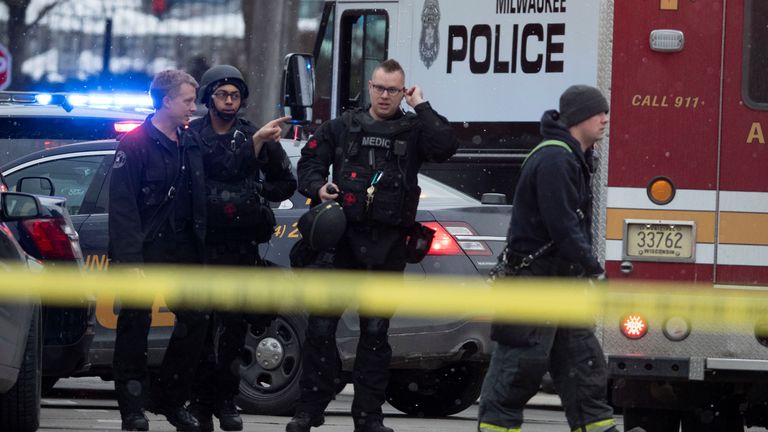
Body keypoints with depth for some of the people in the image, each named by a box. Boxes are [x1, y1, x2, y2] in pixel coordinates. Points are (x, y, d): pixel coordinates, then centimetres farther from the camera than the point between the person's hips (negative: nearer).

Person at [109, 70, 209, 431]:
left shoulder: (191, 144, 13)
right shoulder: (136, 144, -9)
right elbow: (122, 205, -14)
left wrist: (199, 247, 11)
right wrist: (129, 258, -20)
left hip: (182, 252, 7)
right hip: (144, 253, -7)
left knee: (195, 321, 4)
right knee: (135, 327, -1)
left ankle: (170, 400, 17)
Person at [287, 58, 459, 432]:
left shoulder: (413, 130, 7)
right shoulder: (343, 127, 11)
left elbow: (445, 148, -11)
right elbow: (310, 159, 12)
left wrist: (422, 108, -8)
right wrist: (318, 187, -8)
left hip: (387, 246, 0)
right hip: (342, 237, 0)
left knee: (375, 331, 5)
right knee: (321, 326, -2)